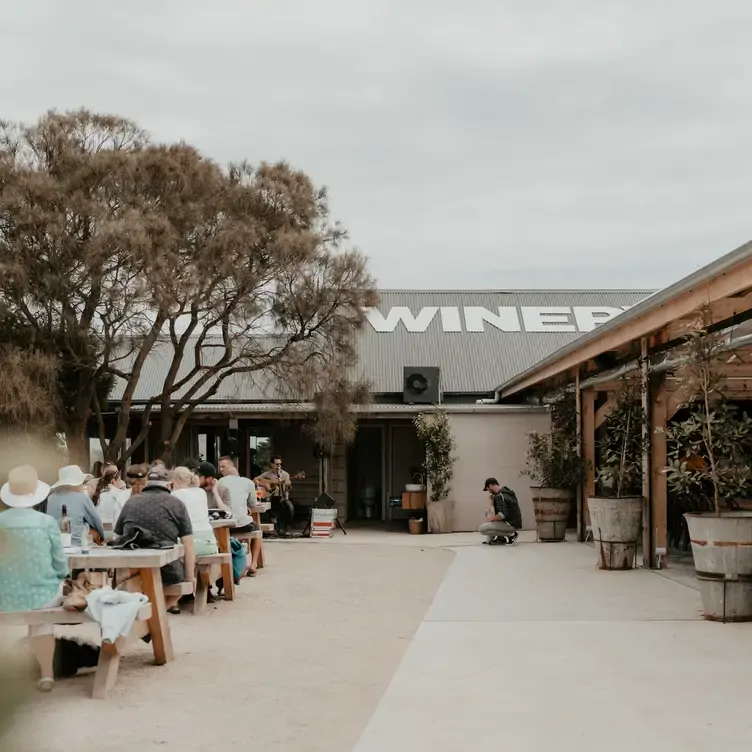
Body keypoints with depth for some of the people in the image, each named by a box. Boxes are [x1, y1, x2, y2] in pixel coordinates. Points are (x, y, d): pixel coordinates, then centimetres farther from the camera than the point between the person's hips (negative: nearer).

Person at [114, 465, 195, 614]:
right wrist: (190, 577, 10)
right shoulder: (176, 504, 4)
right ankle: (164, 605, 7)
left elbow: (119, 538, 20)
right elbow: (188, 546, 0)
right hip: (166, 570, -4)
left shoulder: (130, 503, 12)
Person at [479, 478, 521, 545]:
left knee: (482, 529, -14)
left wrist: (491, 519, -11)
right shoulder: (505, 490, 11)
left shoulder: (499, 496, -19)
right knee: (488, 512, 21)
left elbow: (503, 515, -26)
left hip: (511, 525, -10)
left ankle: (510, 535, -7)